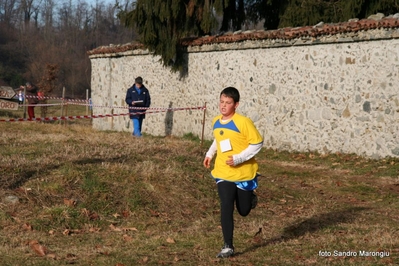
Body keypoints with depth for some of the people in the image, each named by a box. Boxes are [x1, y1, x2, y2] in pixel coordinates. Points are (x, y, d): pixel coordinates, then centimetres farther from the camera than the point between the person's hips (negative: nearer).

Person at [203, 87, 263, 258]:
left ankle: (250, 197, 47)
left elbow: (257, 143, -15)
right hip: (223, 173, 4)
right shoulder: (216, 122, 2)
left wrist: (238, 158, -22)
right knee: (226, 208, -10)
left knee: (244, 211, 11)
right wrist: (209, 154, 9)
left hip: (244, 173, -3)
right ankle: (228, 247, -3)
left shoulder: (243, 122, -18)